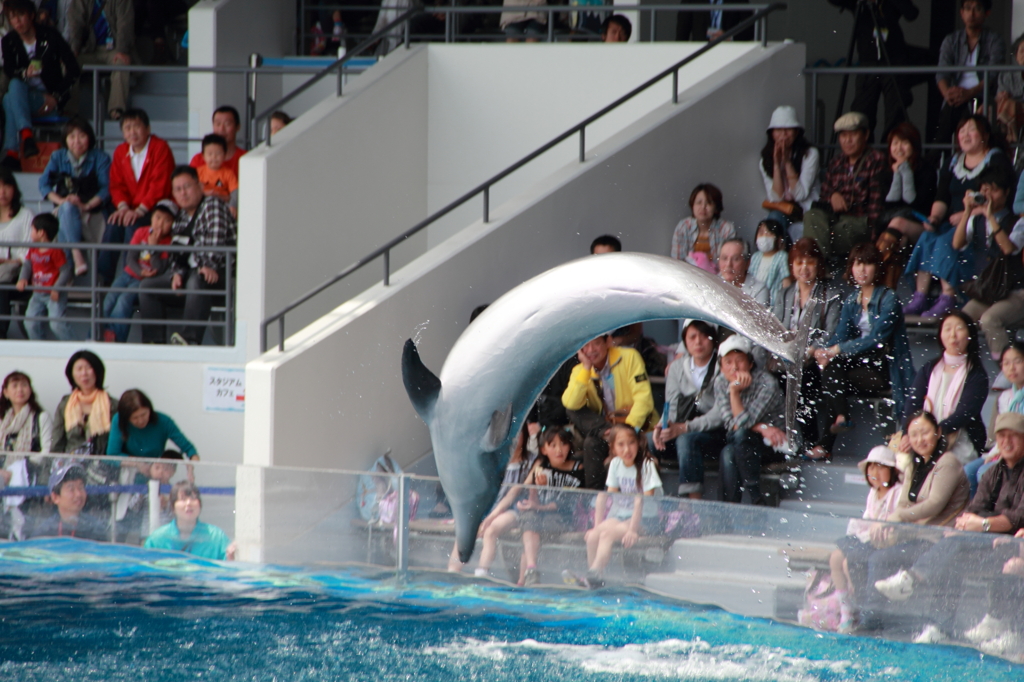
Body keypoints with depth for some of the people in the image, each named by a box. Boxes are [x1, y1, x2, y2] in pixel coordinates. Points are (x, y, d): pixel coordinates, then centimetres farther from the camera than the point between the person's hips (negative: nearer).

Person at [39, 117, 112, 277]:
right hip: (64, 209, 2)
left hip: (92, 208, -2)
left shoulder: (100, 158, 0)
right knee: (67, 208, -35)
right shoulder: (57, 157, 9)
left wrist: (87, 205, -24)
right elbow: (44, 184, 1)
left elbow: (106, 188, -8)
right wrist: (61, 201, -17)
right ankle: (77, 257, -47)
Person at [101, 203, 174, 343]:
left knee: (125, 299, -29)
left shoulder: (169, 242, -6)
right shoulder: (141, 233, 3)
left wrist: (153, 247, -21)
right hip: (129, 274, 3)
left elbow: (159, 271, -15)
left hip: (145, 281, -3)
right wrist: (141, 272, -21)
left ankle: (115, 337, -34)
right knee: (110, 299, -20)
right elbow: (130, 258, -3)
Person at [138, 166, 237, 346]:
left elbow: (216, 239, -21)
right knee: (147, 287, -3)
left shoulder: (212, 206, -4)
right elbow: (176, 255, 14)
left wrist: (209, 265, -36)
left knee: (196, 280, -40)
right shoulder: (180, 218, 19)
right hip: (189, 273, 8)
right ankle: (153, 341, -14)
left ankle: (190, 337, -49)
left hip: (217, 276, -8)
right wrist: (177, 274, -8)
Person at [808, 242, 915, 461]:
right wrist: (826, 352, -22)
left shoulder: (888, 299, -9)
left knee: (832, 370, -24)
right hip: (860, 364, 6)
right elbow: (840, 335, 1)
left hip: (883, 371, -6)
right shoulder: (851, 301, 12)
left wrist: (836, 350, -26)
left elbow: (876, 338, -20)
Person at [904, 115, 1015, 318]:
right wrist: (935, 217, -9)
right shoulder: (955, 162, 19)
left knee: (947, 242, -30)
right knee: (926, 238, -20)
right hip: (952, 223, 6)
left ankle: (947, 299, -36)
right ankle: (920, 298, -26)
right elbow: (942, 198, 12)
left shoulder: (996, 160, -3)